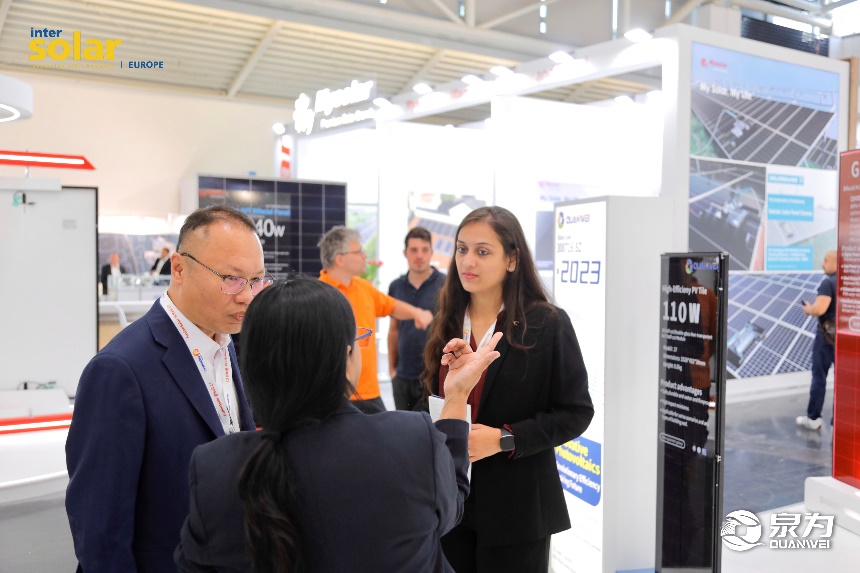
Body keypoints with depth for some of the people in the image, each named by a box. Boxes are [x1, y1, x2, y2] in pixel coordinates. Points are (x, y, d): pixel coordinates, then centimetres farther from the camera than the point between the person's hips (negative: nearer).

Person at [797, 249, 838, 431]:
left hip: (828, 335, -6)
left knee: (819, 376, 4)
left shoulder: (828, 282, -16)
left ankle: (813, 418, 11)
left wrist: (808, 309, -5)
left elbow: (819, 309, -25)